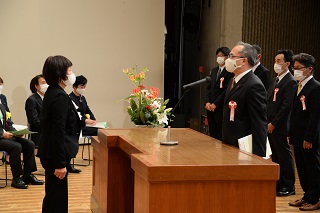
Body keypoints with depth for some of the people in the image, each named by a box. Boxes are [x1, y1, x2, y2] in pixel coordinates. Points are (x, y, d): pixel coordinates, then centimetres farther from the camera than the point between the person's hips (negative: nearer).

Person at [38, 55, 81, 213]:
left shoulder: (52, 93, 10)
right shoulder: (60, 96, -19)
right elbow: (59, 132, -22)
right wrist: (60, 163, -21)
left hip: (50, 152, 10)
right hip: (56, 154, -10)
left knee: (54, 196, 18)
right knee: (57, 197, -1)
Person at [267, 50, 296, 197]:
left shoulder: (290, 82, -14)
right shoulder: (275, 80, 15)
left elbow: (286, 107, -19)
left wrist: (273, 124, -16)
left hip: (280, 127, -9)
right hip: (270, 126, 9)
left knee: (285, 157, 1)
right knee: (275, 156, 15)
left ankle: (289, 187, 10)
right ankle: (279, 183, 25)